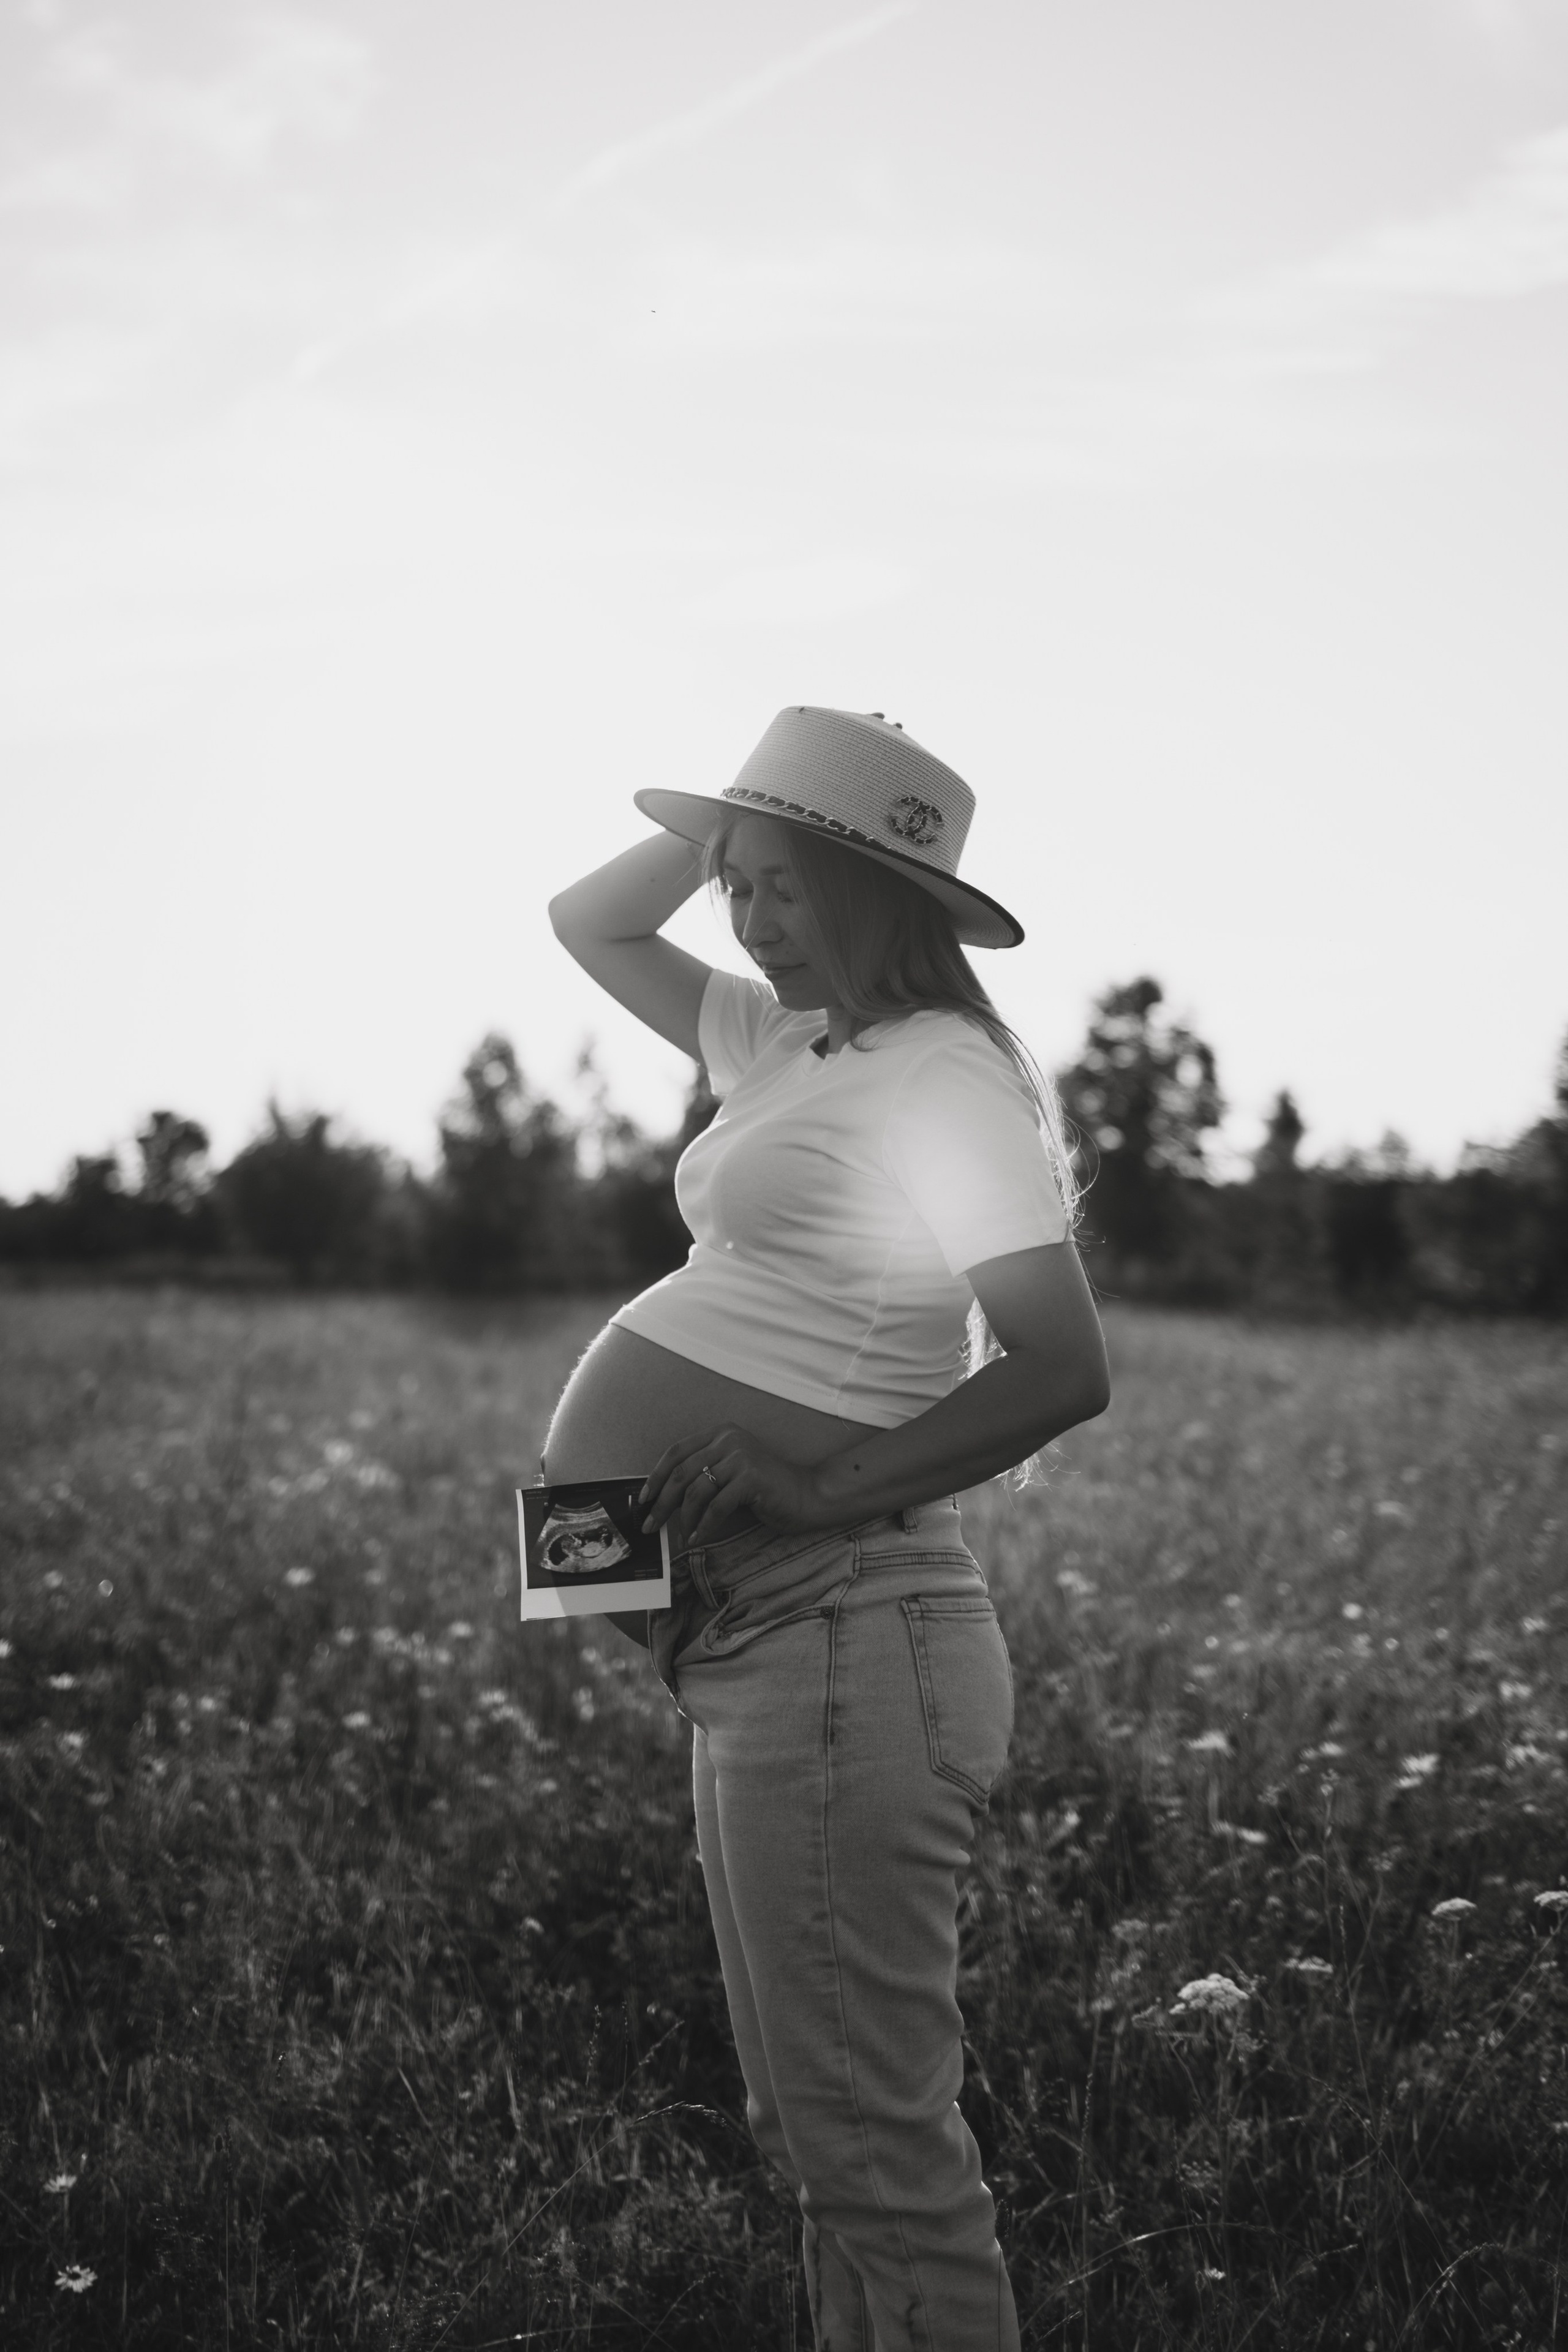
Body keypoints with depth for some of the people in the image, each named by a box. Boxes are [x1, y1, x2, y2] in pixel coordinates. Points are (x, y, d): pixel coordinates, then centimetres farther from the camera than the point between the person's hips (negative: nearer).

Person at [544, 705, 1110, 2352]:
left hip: (839, 1639, -10)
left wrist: (825, 1488, -22)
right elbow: (589, 924, 29)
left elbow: (1065, 1370, -19)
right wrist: (721, 826, 16)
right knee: (825, 2136, 17)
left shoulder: (944, 1077, -11)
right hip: (756, 1649, 10)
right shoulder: (788, 1044, 15)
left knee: (869, 2146, -6)